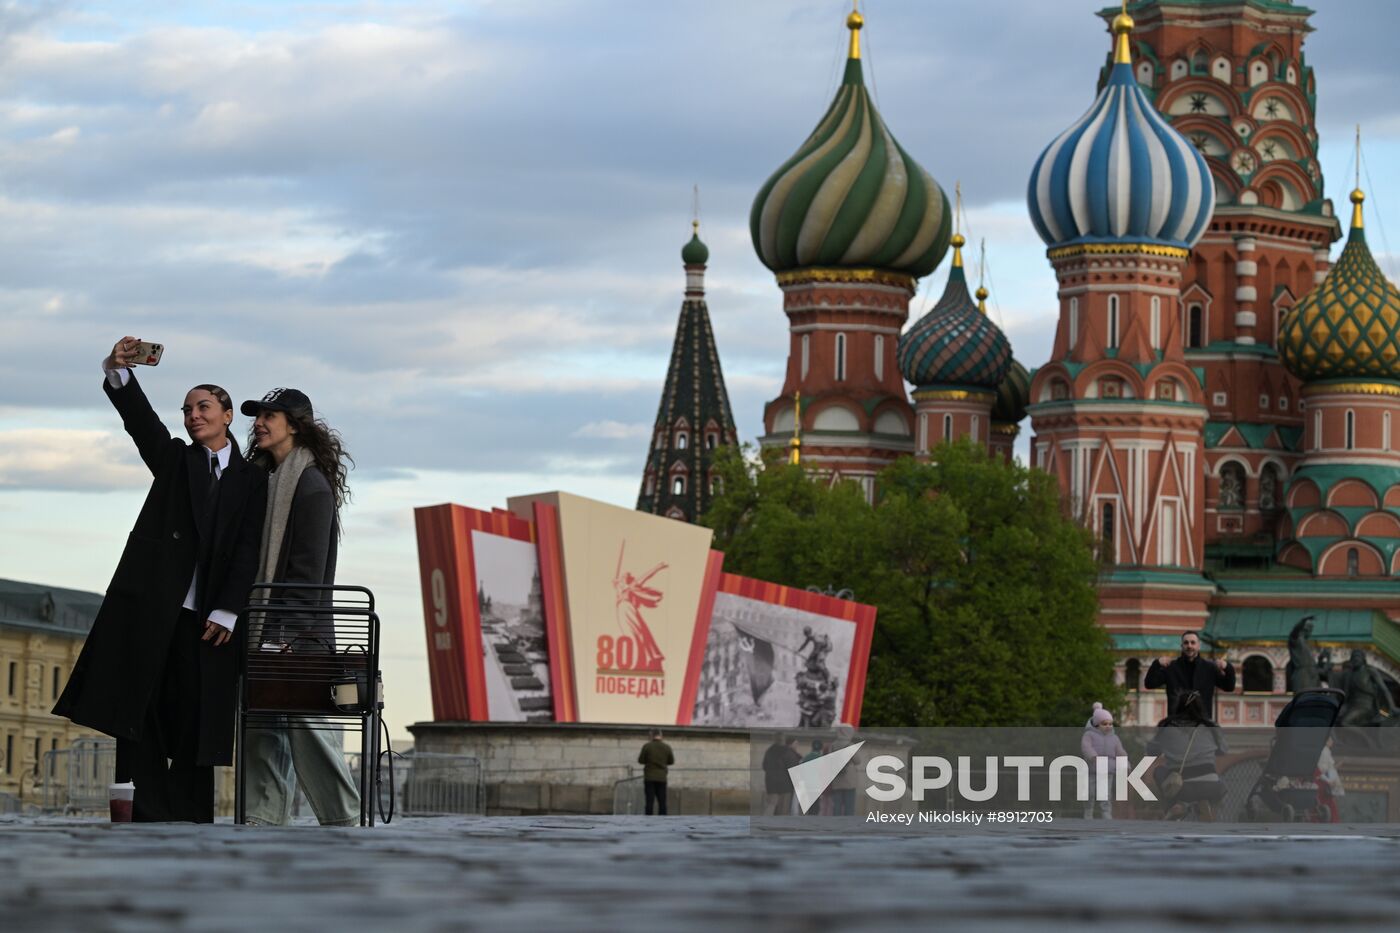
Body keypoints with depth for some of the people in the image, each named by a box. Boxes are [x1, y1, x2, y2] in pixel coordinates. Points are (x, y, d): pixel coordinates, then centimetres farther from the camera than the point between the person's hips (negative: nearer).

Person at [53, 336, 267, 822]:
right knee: (140, 709, -7)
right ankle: (151, 816, -9)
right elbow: (139, 418, -4)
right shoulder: (175, 459, 14)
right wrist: (117, 372, -23)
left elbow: (248, 549, 1)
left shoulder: (251, 480, 11)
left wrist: (226, 611, -10)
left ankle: (190, 823, -1)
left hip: (206, 615, -1)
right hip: (152, 604, 1)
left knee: (194, 721, -3)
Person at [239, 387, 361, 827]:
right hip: (260, 628, 8)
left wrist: (281, 632, -18)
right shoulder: (261, 477, 17)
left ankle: (343, 818, 2)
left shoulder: (312, 485, -8)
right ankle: (263, 818, 3)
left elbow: (307, 571, -13)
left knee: (305, 727, -7)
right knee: (260, 724, 3)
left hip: (299, 634, -8)